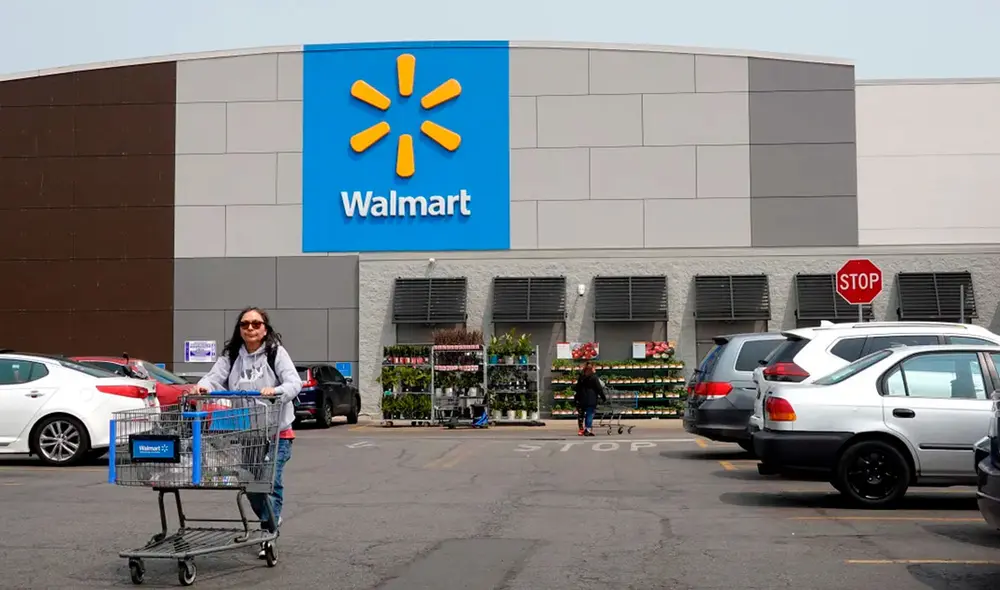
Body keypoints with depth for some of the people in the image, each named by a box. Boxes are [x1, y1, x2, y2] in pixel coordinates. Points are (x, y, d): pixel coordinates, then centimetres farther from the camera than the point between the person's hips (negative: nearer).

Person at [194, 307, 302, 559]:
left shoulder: (276, 353, -3)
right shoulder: (231, 356, 8)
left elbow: (294, 383, -14)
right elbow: (215, 377, -6)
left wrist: (276, 390, -35)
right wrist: (203, 386, -29)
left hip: (276, 432, -4)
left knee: (270, 481, -12)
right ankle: (271, 520, 35)